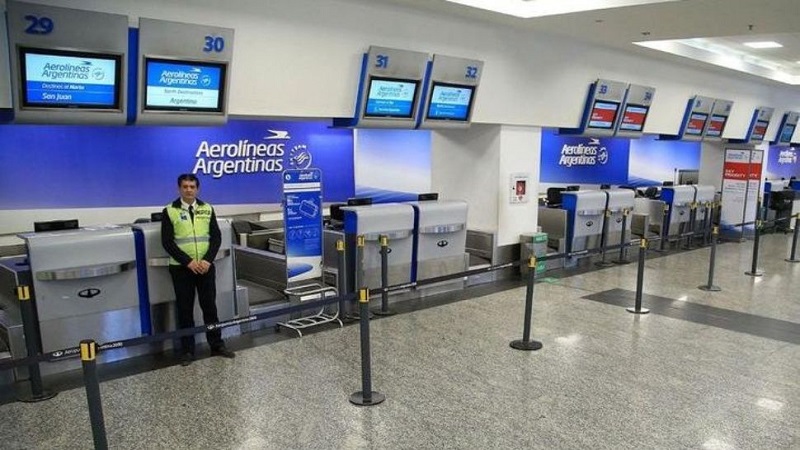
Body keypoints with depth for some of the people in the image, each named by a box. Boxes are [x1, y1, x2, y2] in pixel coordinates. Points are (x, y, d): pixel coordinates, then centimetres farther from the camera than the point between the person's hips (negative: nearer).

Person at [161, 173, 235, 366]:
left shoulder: (207, 209, 6)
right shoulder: (170, 211, -2)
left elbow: (216, 237, 3)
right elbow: (167, 242, -7)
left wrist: (207, 260, -11)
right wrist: (188, 262, -15)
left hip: (206, 266, 2)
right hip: (181, 268, -2)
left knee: (210, 306, 8)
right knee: (185, 310, 5)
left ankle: (217, 345, 18)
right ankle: (187, 351, 14)